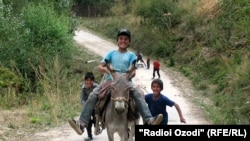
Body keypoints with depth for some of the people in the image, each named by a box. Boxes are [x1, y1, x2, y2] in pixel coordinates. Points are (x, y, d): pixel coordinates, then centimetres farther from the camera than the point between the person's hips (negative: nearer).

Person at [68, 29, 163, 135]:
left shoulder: (131, 55, 15)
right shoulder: (111, 53, 17)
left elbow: (133, 71, 2)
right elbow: (100, 66, 7)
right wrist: (106, 69, -16)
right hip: (110, 80, 1)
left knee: (138, 94, -31)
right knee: (93, 96, -22)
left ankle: (148, 120, -45)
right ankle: (82, 123, -30)